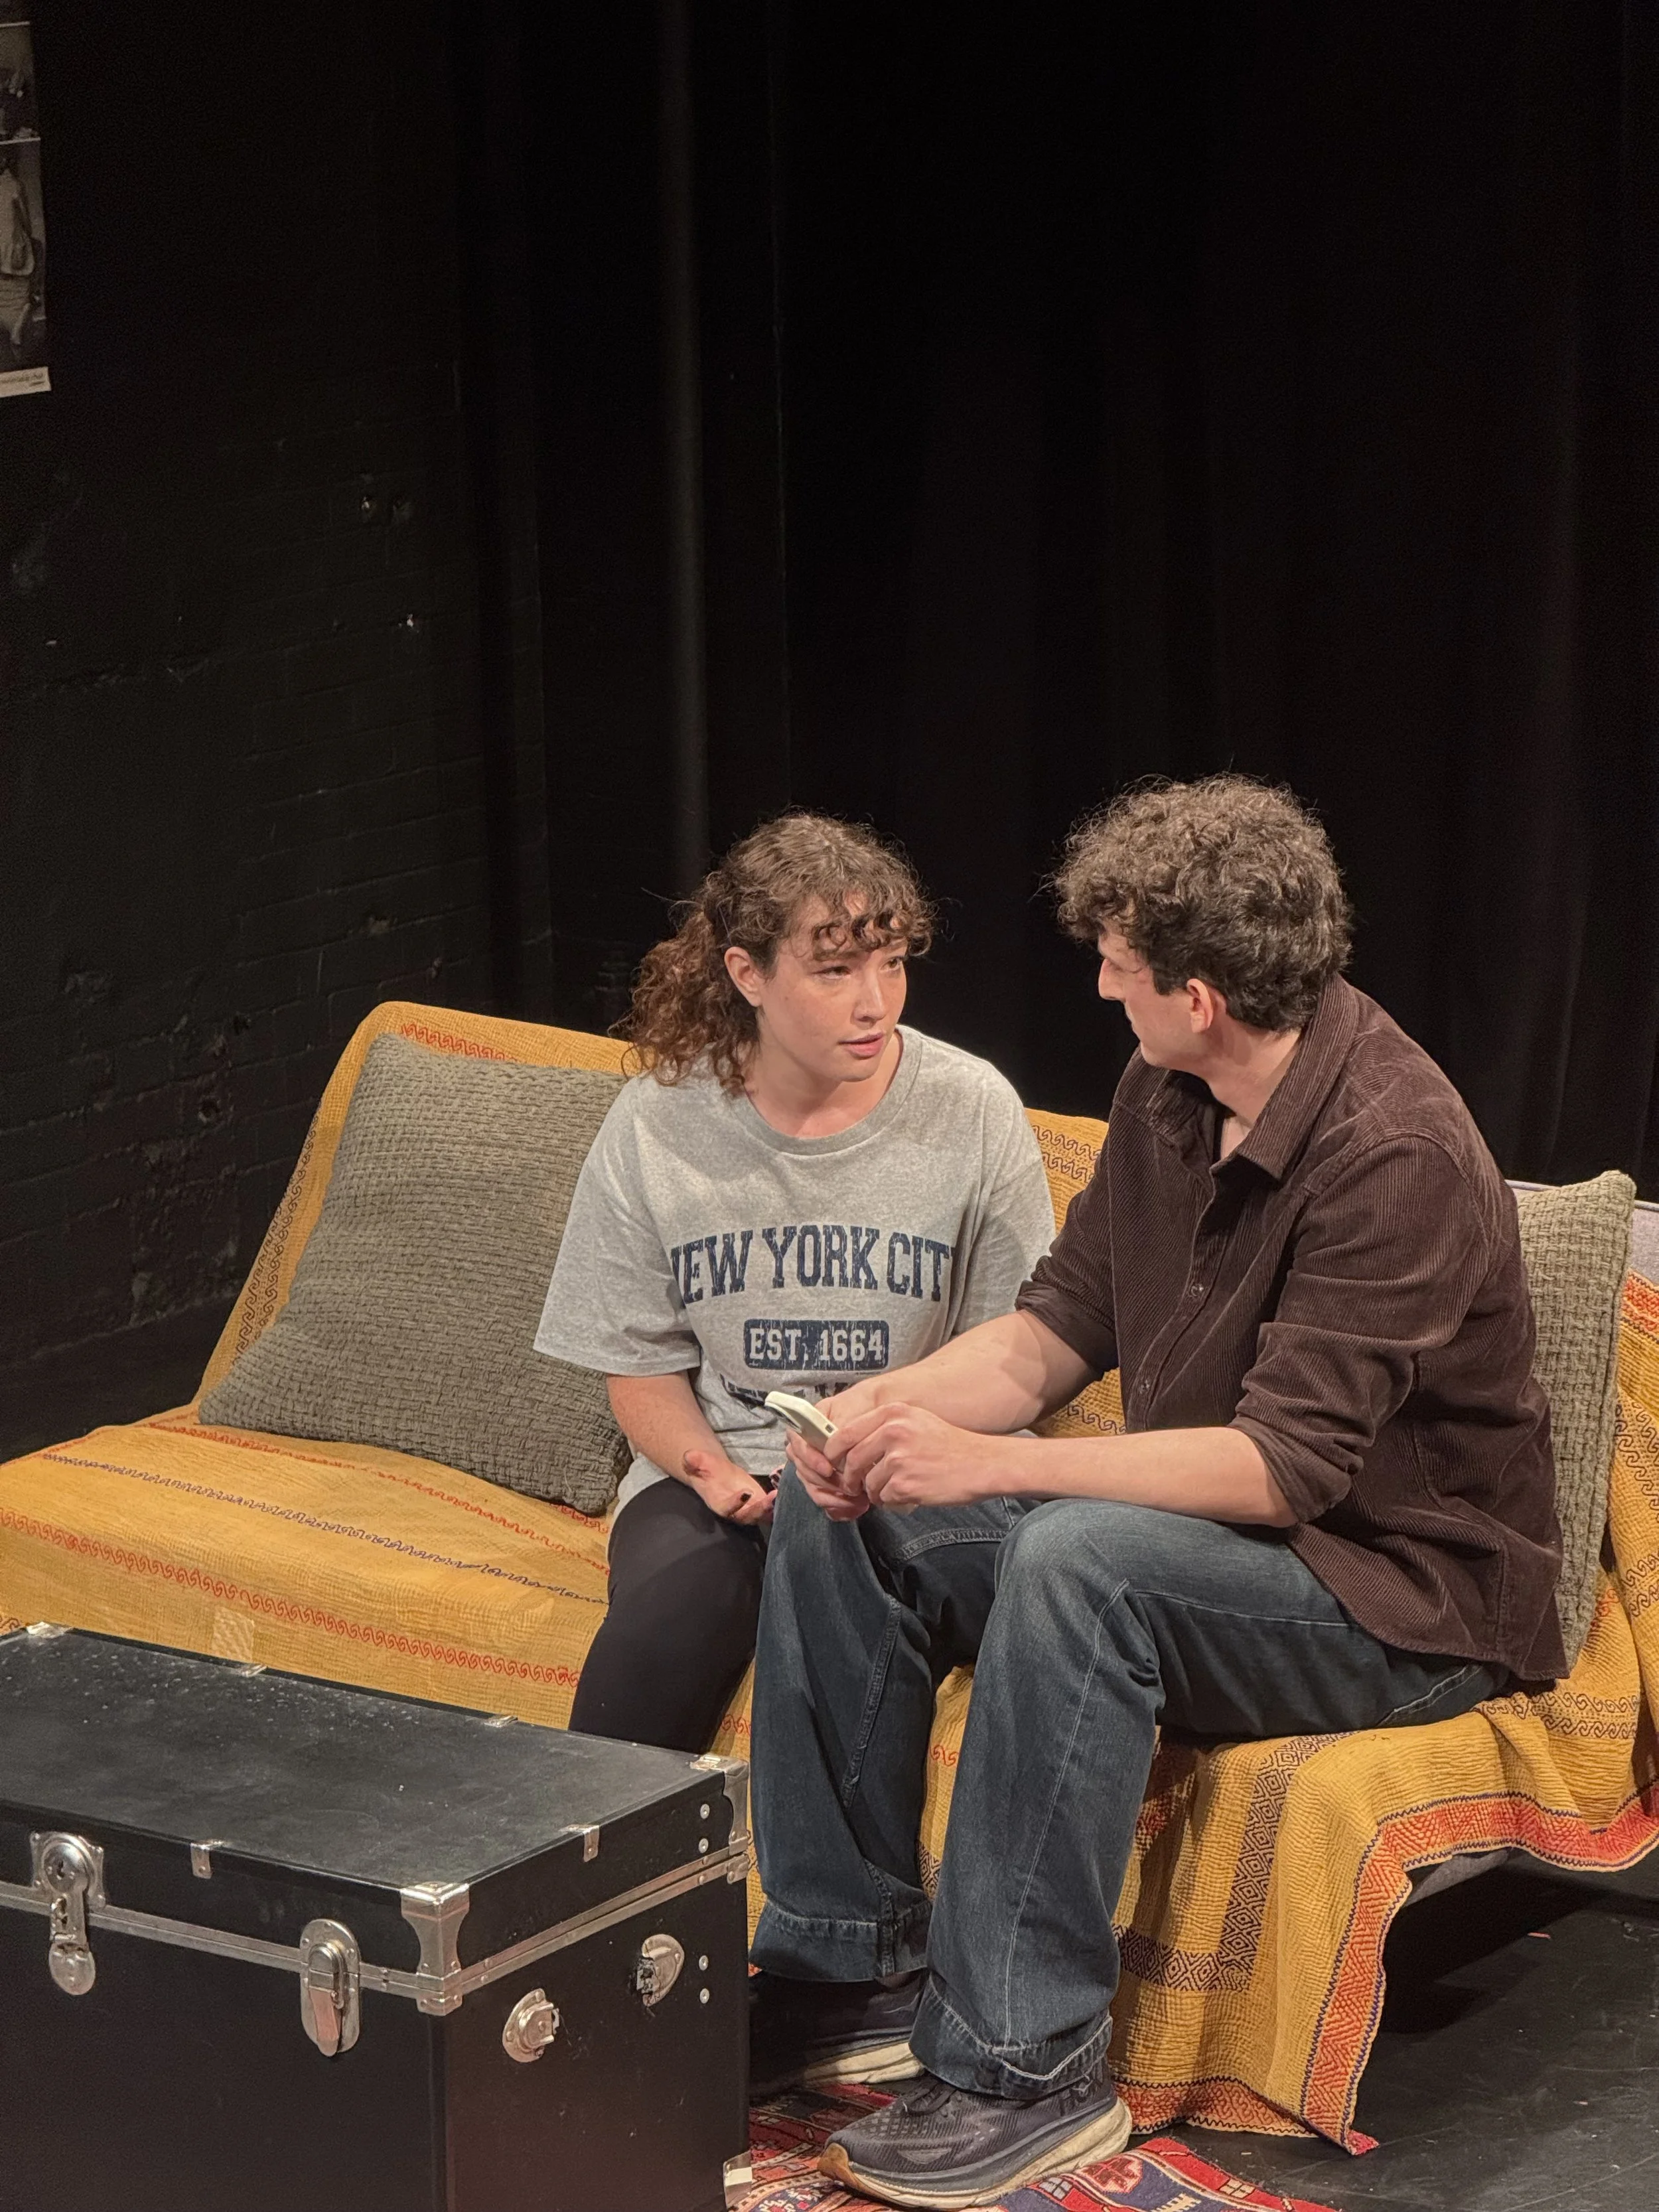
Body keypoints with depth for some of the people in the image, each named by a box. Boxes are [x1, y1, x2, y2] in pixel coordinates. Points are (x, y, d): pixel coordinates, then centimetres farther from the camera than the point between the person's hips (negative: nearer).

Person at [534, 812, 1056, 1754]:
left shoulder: (975, 1112, -1)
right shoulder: (657, 1126, 2)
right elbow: (641, 1365, 10)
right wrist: (712, 1473, -11)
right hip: (720, 1469, 1)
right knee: (664, 1622, -32)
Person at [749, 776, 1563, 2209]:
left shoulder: (1395, 1152, -25)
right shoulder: (1169, 1099, 2)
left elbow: (1283, 1464, -30)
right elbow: (1055, 1330, 10)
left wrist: (988, 1463, -34)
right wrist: (897, 1404, -10)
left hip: (1407, 1597, -9)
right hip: (1204, 1528, 9)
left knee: (1075, 1563, -35)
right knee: (843, 1521, -4)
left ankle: (1023, 2066, -28)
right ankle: (852, 1970, 1)